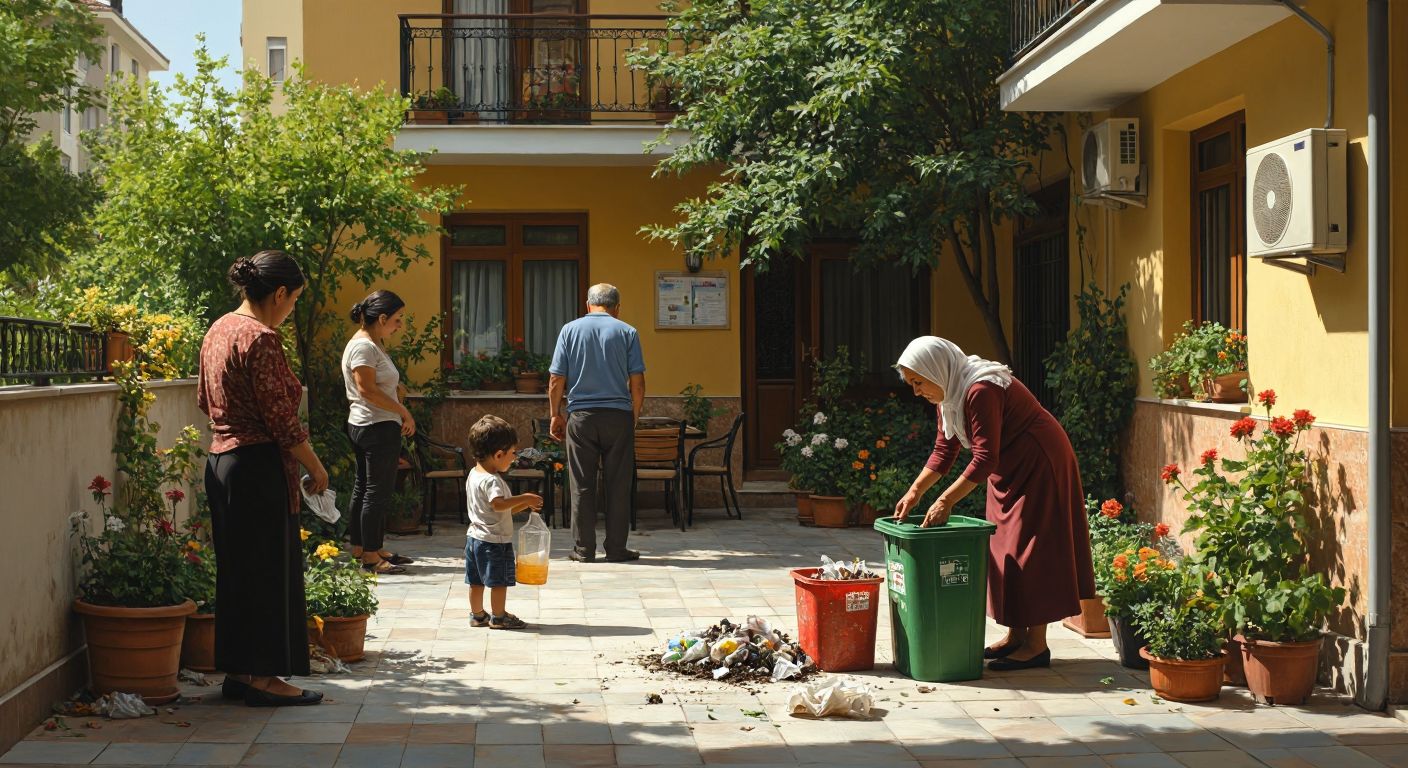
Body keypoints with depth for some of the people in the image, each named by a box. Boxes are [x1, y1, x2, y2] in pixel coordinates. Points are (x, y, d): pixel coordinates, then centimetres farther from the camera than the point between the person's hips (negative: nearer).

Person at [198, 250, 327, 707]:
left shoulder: (218, 330, 11)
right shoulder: (260, 338, -17)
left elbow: (206, 400, 21)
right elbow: (281, 419, -18)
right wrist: (316, 468, -8)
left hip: (220, 459, 10)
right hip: (259, 465, -9)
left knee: (236, 567, 14)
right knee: (270, 569, -1)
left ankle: (238, 670, 21)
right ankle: (263, 675, 4)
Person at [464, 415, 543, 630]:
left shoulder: (474, 475, 10)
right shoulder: (491, 480, -20)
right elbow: (499, 504, -37)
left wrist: (524, 505, 9)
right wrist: (524, 498, -30)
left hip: (475, 538, 9)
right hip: (495, 540, -9)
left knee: (476, 581, 15)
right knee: (499, 580, 2)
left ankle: (477, 615, 25)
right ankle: (498, 616, 9)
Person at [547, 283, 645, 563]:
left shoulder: (570, 330, 4)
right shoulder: (627, 332, 3)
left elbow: (556, 380, 1)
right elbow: (637, 383, 0)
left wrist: (555, 415, 11)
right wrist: (634, 416, 12)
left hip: (580, 416, 1)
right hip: (618, 416, 0)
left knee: (582, 486, 5)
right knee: (618, 485, 4)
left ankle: (584, 549, 6)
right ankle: (616, 548, 7)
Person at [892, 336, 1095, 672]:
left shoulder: (981, 392, -28)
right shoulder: (949, 394, 2)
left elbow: (984, 458, -30)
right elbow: (944, 451, 6)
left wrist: (946, 501, -30)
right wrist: (914, 492, -2)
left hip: (1039, 466, -10)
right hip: (1010, 472, 10)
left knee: (1028, 552, -7)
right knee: (1004, 551, 11)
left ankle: (1036, 645, -2)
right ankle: (1015, 636, 17)